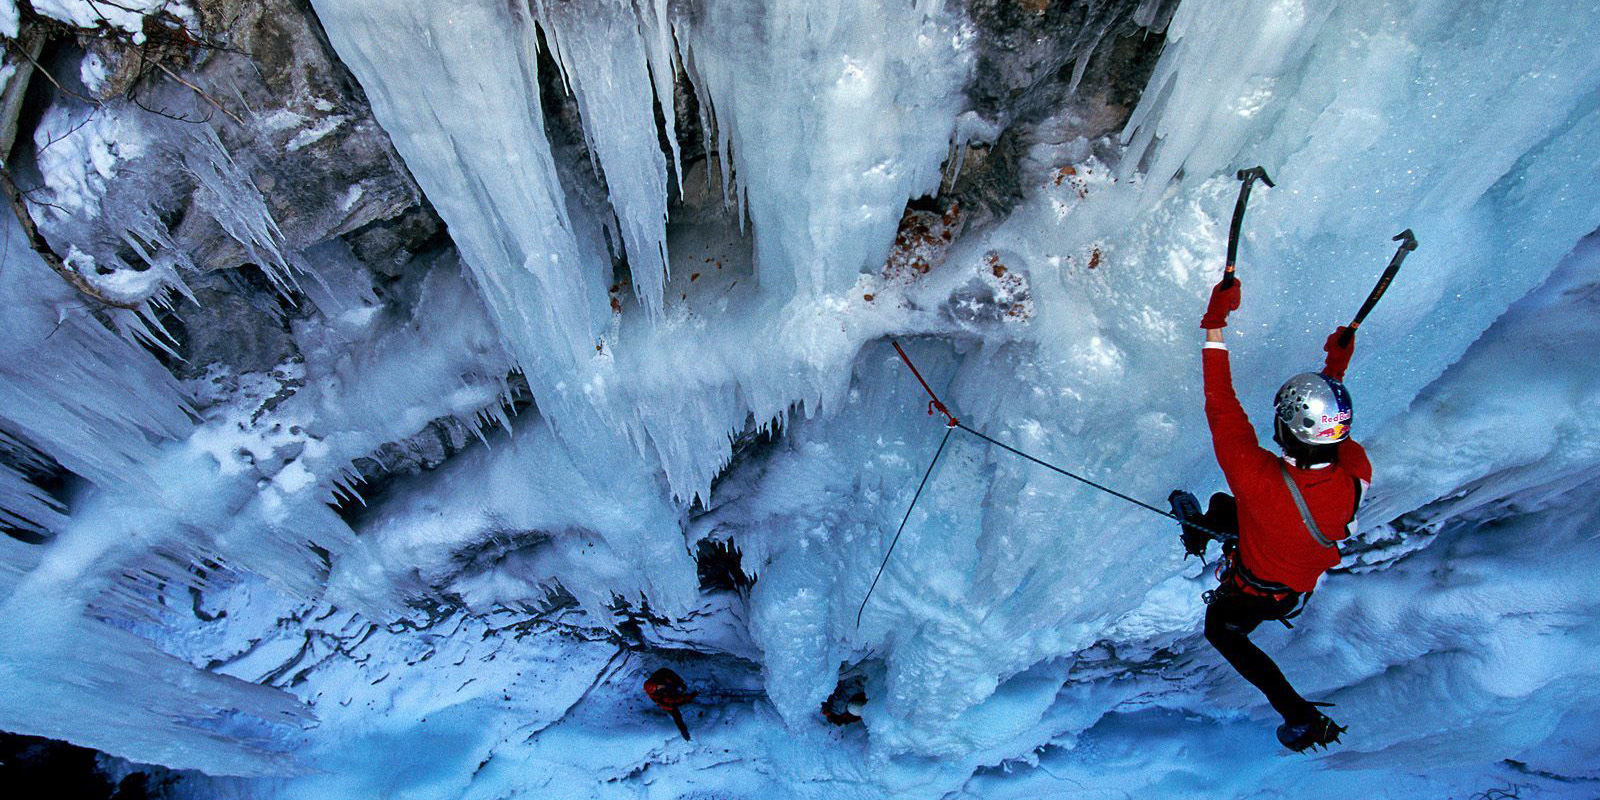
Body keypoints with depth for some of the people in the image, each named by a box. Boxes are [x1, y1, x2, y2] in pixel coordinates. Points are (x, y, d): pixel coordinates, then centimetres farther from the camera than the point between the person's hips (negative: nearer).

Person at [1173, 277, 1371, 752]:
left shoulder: (1262, 481, -49)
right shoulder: (1357, 472, -32)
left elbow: (1222, 413, -42)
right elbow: (1335, 436, -6)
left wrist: (1215, 327, -40)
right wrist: (1336, 373, 0)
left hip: (1257, 593, -6)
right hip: (1308, 579, 6)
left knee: (1222, 631, 27)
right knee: (1223, 506, 28)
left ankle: (1302, 718, 28)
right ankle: (1200, 532, 62)